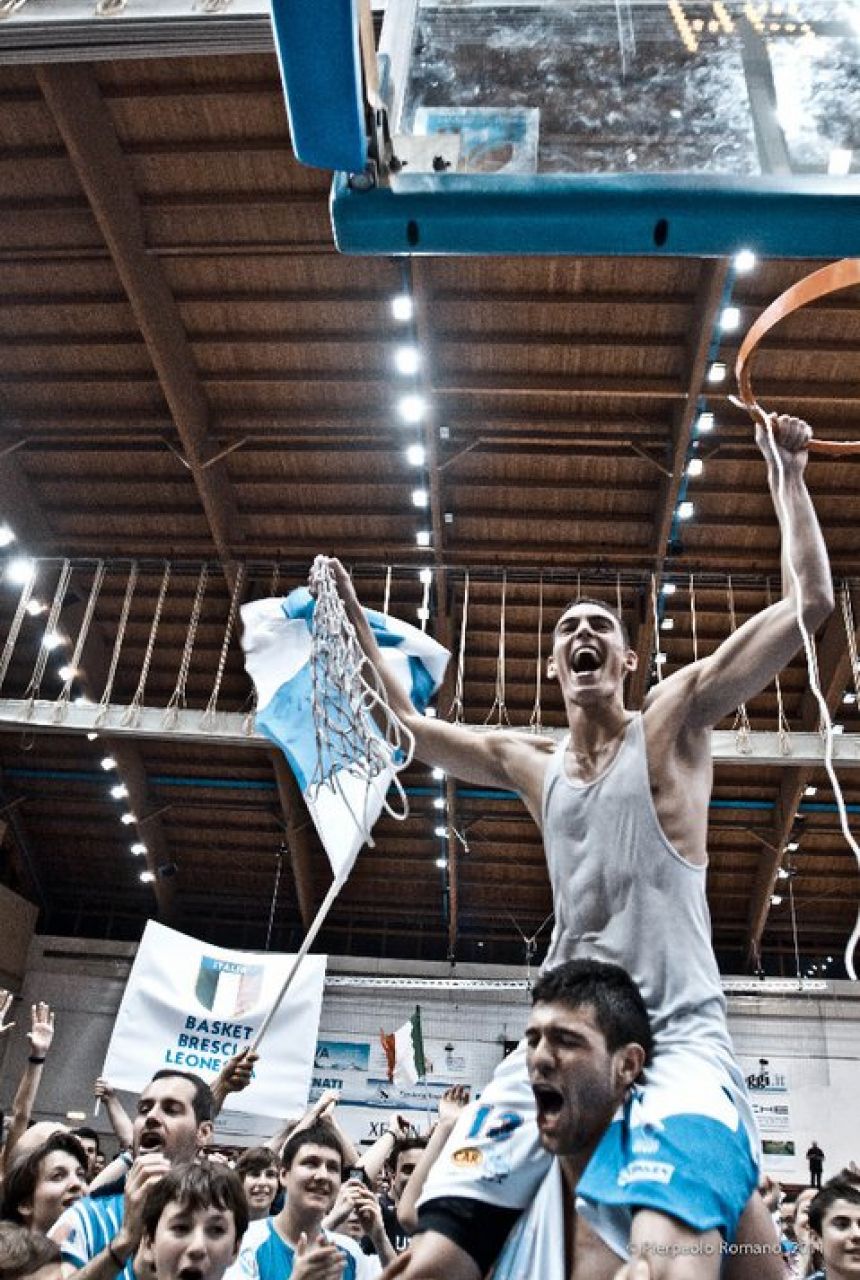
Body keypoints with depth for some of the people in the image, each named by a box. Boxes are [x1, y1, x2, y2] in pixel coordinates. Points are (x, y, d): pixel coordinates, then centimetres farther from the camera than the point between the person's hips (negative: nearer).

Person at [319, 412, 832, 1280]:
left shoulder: (673, 719, 3)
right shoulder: (529, 763, 15)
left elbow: (811, 599, -2)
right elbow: (403, 724, 26)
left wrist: (786, 472, 1)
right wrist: (354, 621, 25)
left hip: (677, 1036, -4)